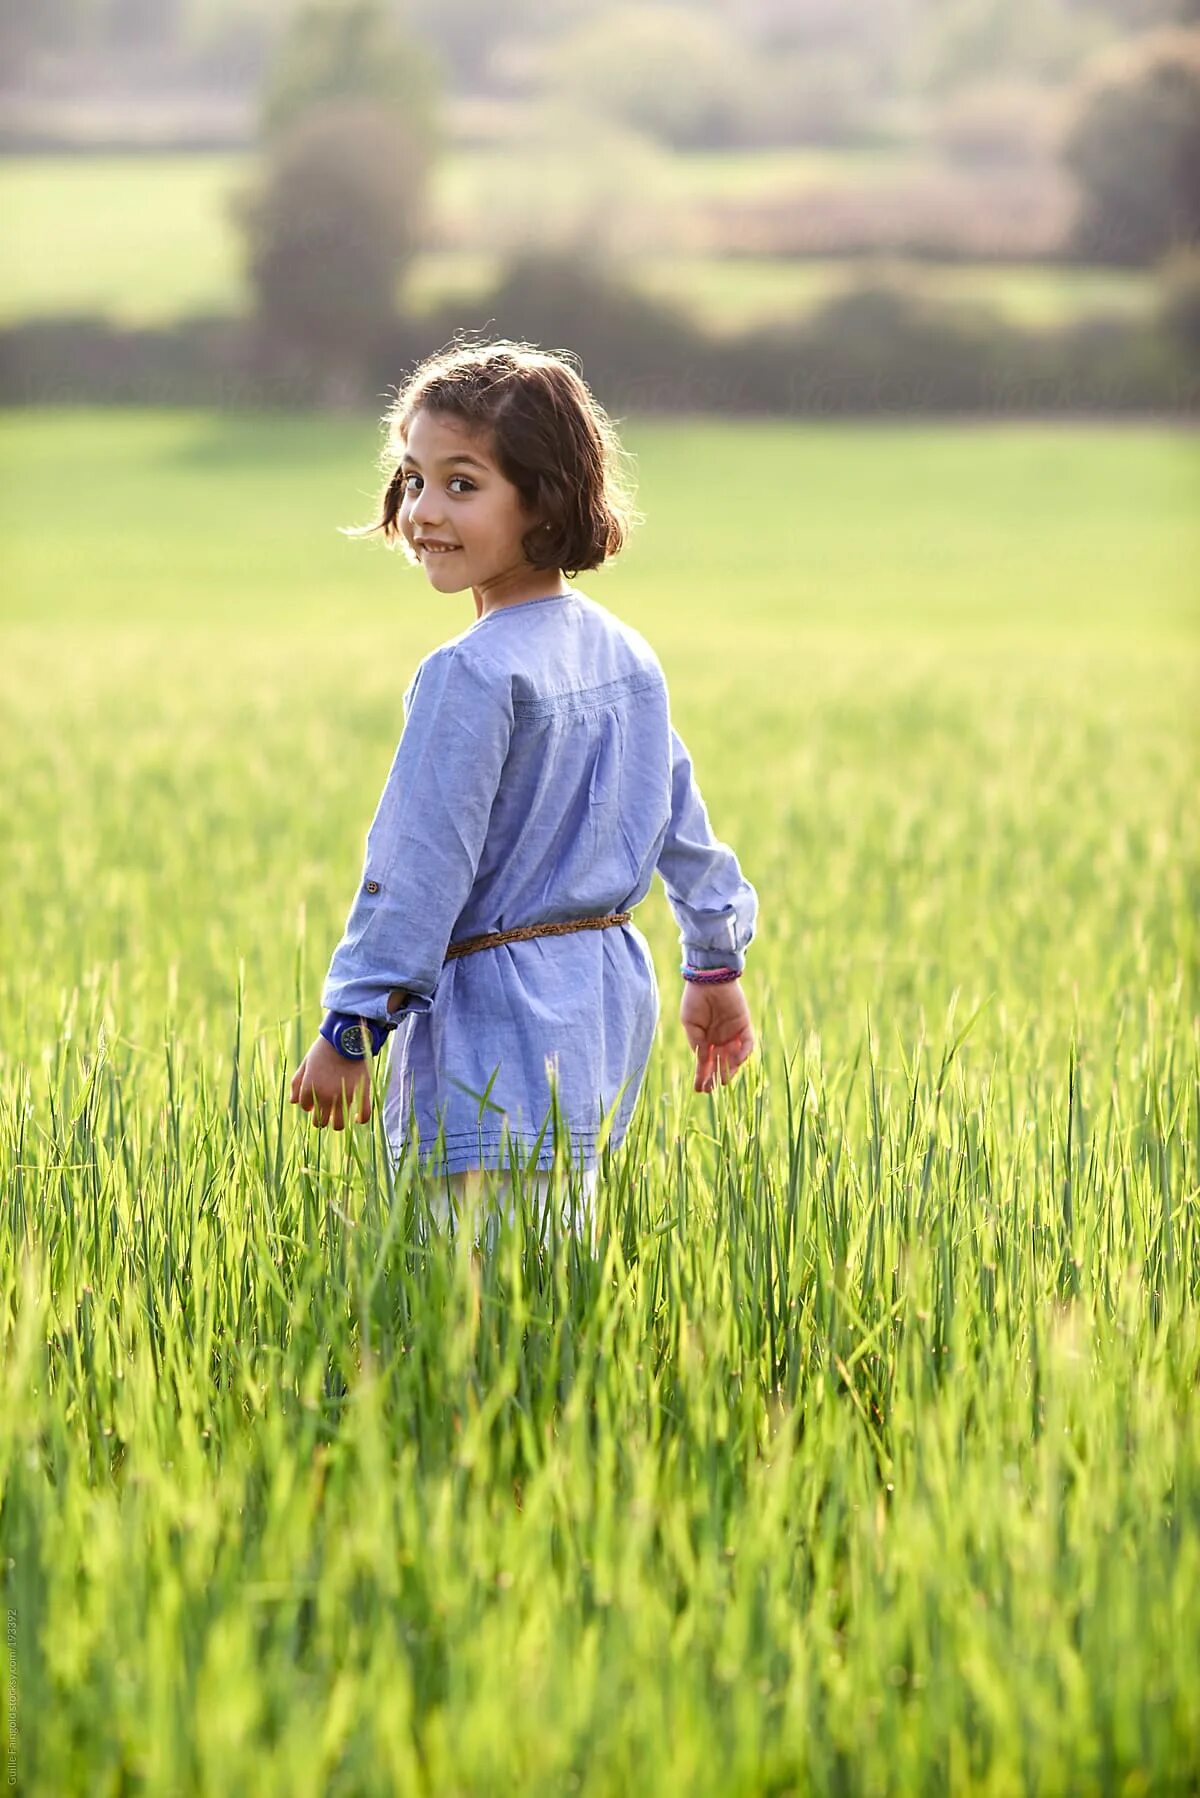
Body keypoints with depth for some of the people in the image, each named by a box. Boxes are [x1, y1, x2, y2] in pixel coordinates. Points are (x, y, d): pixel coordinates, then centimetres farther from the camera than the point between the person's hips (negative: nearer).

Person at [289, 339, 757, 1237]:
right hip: (610, 993, 9)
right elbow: (681, 820, 17)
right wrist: (716, 964, 28)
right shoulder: (625, 655, 8)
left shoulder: (472, 676, -18)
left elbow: (421, 867, -18)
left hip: (498, 1026, -9)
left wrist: (349, 1028, -13)